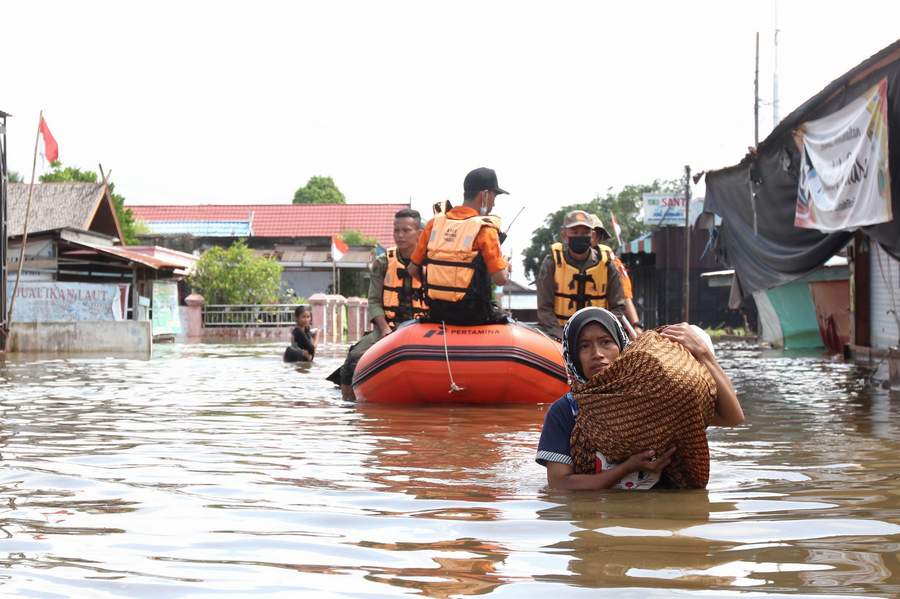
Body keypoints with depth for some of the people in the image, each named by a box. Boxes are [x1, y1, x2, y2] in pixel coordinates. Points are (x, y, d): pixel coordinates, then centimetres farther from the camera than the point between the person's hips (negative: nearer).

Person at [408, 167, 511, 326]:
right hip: (472, 315, -5)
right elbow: (500, 278, -15)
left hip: (436, 313, 5)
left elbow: (413, 269, 7)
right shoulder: (484, 229, -11)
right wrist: (506, 268, 7)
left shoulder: (435, 223, 4)